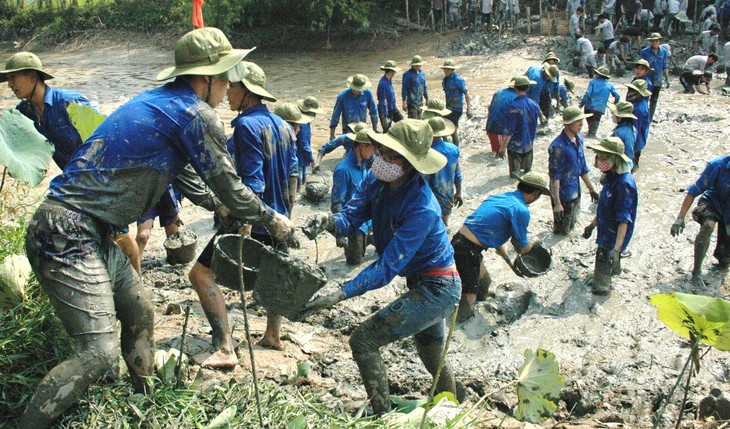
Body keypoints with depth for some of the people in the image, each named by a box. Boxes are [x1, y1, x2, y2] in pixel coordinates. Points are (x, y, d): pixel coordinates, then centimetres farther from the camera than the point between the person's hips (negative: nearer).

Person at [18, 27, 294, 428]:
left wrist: (219, 206, 35)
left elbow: (175, 170, 30)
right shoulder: (197, 115, -12)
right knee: (98, 352, -11)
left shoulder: (157, 101, 16)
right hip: (68, 233, -10)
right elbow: (228, 184, -5)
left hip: (91, 233, 10)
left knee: (140, 314, 20)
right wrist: (272, 219, 10)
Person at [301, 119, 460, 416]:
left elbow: (388, 267, -33)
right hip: (422, 284, 9)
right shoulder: (376, 180, -10)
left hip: (437, 289, -9)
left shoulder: (422, 209, -32)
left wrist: (342, 292, -40)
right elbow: (351, 218, -11)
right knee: (432, 358, 27)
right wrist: (329, 221, -33)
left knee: (363, 341, -13)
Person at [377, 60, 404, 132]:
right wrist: (385, 116, -24)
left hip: (393, 109, 9)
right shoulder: (382, 83, -27)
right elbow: (383, 101, -26)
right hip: (386, 110, -9)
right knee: (387, 131, 3)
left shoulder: (389, 80, 2)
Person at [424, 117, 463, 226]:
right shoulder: (454, 149, -6)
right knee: (444, 224, 24)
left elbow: (423, 182, -19)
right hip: (449, 198, 6)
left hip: (434, 201, -6)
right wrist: (458, 193, 19)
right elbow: (458, 175, 5)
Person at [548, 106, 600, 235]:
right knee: (561, 232, 6)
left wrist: (591, 188, 16)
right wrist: (557, 203, -23)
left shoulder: (579, 140, 2)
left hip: (576, 192, 8)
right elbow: (554, 176, -23)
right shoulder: (558, 146, -25)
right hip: (563, 195, -8)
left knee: (571, 226, 22)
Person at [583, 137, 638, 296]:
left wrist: (617, 248, -34)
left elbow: (624, 220, -31)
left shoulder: (624, 183, -30)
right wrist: (593, 224, 21)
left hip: (614, 235, -9)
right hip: (606, 229, 9)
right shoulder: (610, 177, -1)